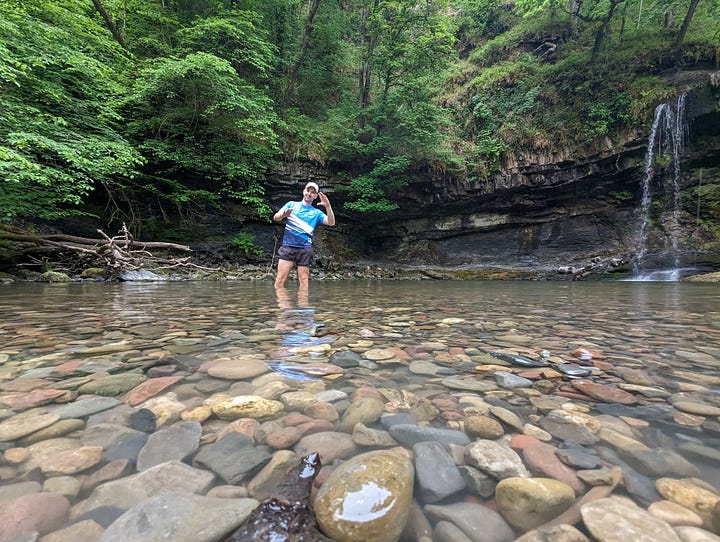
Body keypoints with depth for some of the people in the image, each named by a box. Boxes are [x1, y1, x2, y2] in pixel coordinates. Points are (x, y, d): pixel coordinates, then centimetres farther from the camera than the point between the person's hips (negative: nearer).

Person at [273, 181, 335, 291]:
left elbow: (331, 223, -1)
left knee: (304, 281, -1)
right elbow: (275, 217, 4)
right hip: (288, 246, 0)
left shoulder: (316, 212, 14)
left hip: (305, 249, 0)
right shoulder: (291, 204, 14)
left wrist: (328, 206, -17)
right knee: (280, 280, -7)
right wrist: (283, 215, -20)